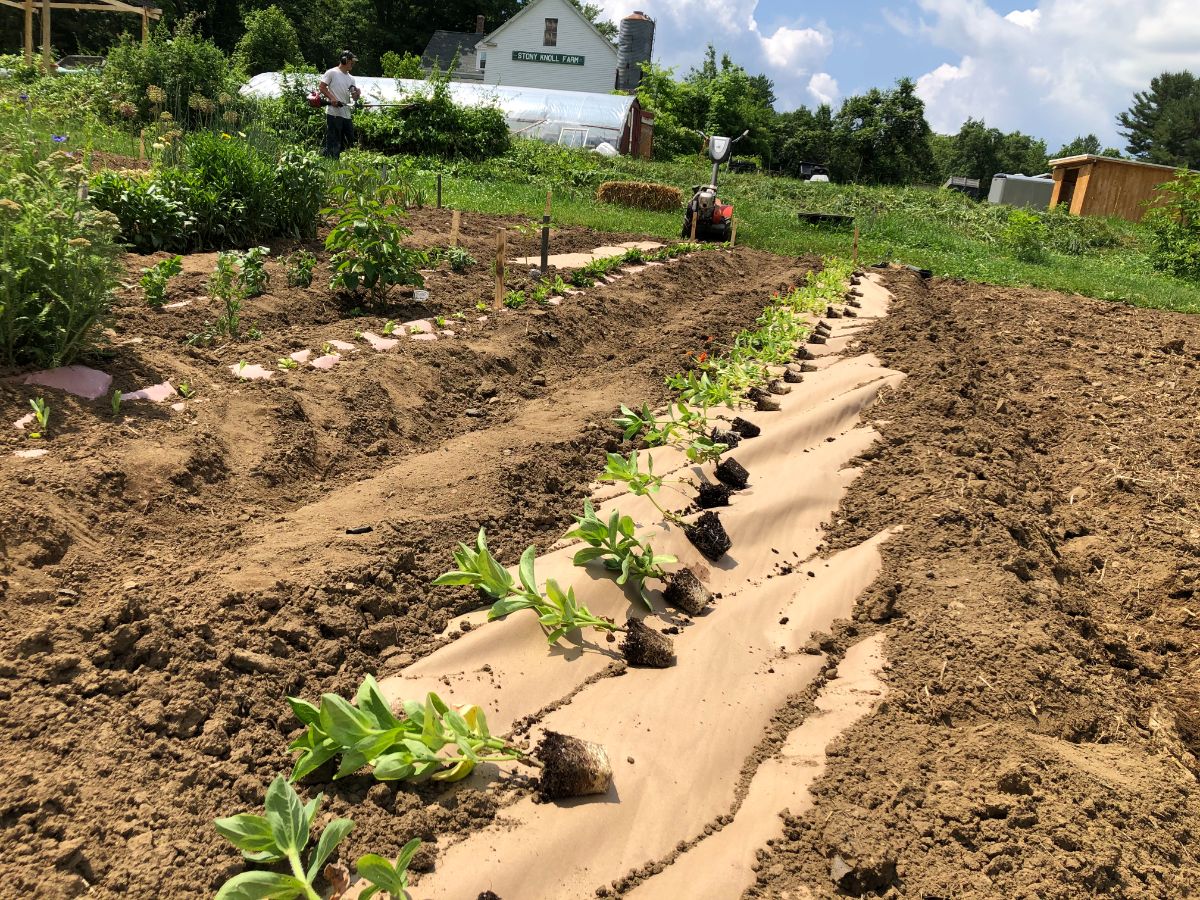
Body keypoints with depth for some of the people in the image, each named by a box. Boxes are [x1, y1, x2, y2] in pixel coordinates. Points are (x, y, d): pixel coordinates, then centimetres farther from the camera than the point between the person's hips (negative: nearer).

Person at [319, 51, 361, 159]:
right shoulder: (332, 73, -1)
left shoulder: (351, 78, 18)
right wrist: (332, 98, -14)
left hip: (346, 114, 7)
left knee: (349, 140, 8)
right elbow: (321, 87, -3)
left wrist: (357, 94, -6)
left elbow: (354, 98, 17)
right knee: (333, 141, -7)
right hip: (333, 113, -7)